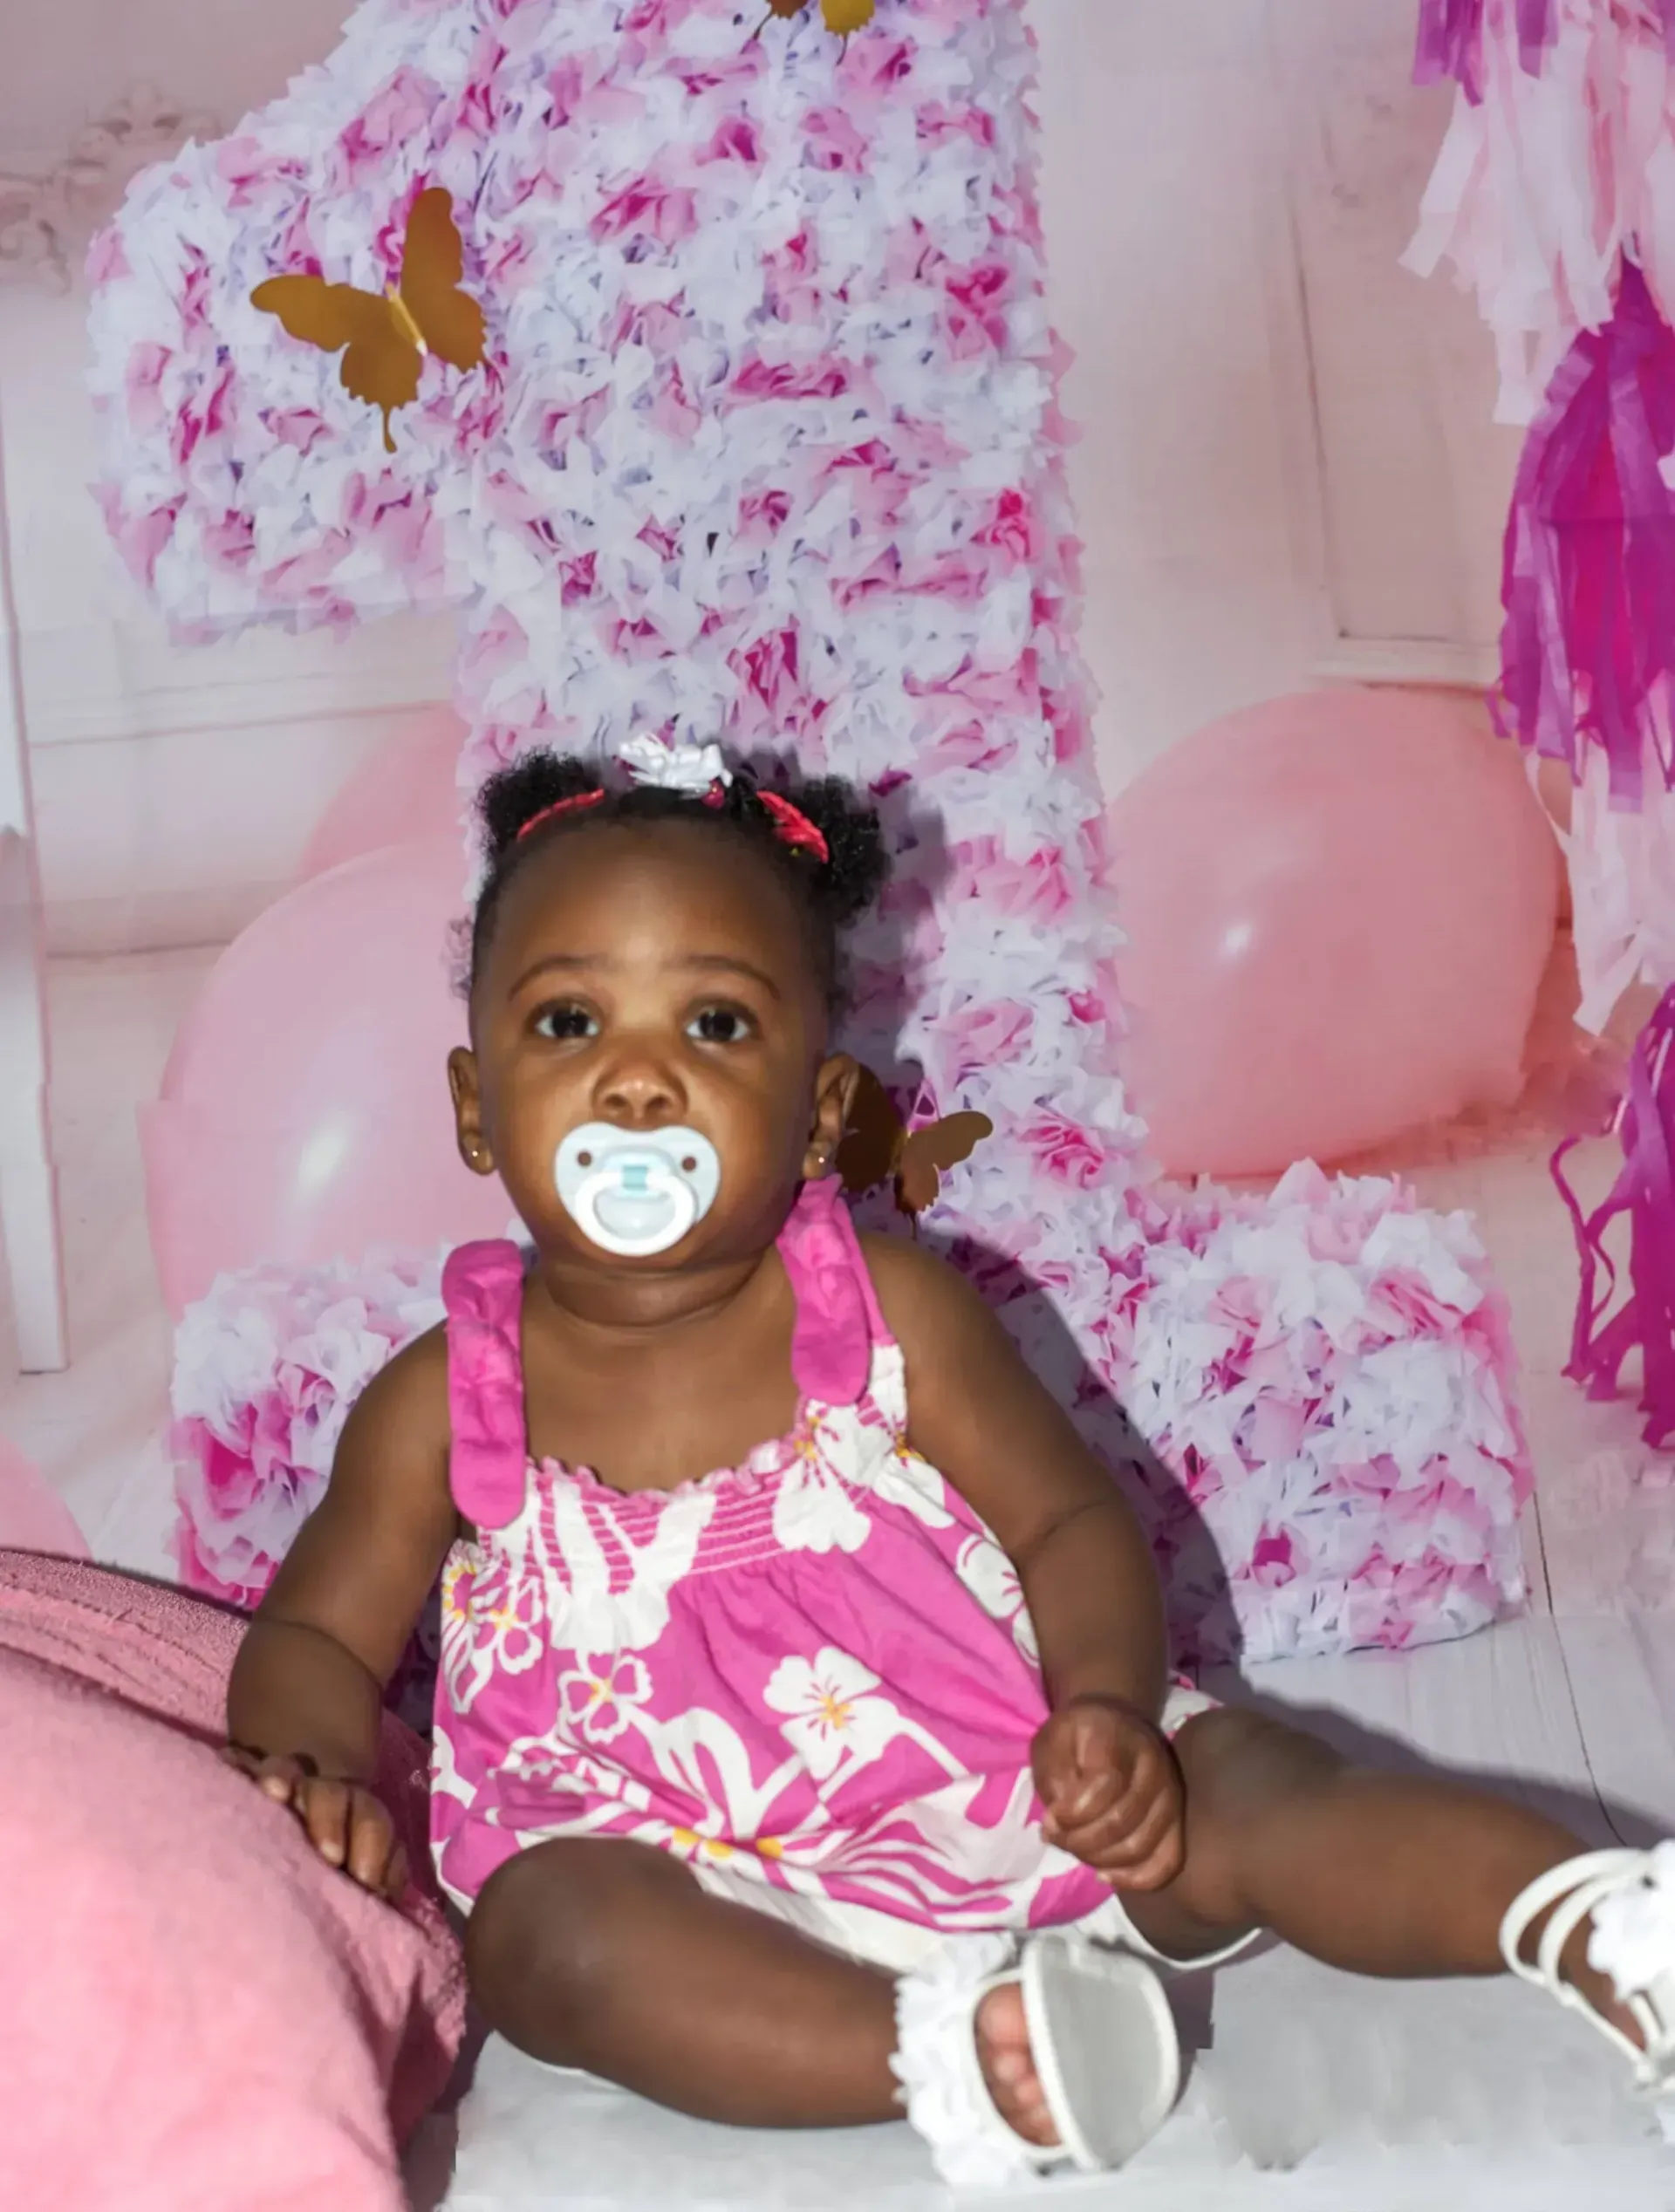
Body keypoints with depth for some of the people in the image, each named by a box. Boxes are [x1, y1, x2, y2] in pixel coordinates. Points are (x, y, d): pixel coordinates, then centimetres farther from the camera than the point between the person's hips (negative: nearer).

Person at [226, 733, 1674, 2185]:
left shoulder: (893, 1314, -2)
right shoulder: (443, 1405, -1)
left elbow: (1071, 1519, 2)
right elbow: (317, 1637, 9)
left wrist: (1107, 1702, -18)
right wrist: (321, 1774, -14)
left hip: (1007, 1808, 1)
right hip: (706, 1893, -1)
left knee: (1243, 1792, -20)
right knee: (543, 1928, -31)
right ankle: (944, 2053, -44)